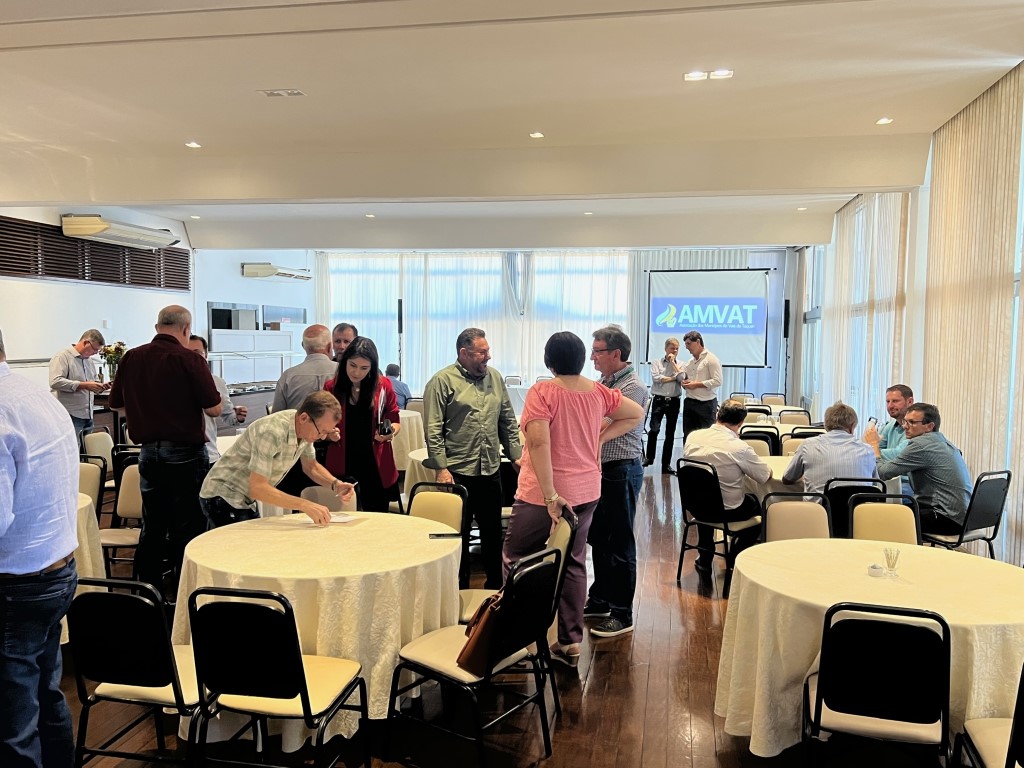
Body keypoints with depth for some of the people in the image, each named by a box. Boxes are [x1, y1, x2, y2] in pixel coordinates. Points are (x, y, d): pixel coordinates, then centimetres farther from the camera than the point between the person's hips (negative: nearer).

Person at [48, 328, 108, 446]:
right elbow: (55, 382, -19)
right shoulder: (62, 357, -6)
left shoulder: (90, 361, 19)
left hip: (88, 417, 8)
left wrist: (101, 387, 6)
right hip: (70, 417, -8)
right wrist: (84, 385, -22)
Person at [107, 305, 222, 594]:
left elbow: (117, 404, 13)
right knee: (188, 527, 4)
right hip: (185, 453, -5)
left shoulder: (131, 358, 2)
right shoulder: (189, 359, -13)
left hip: (148, 452, 5)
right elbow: (215, 409, -11)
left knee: (152, 527, 15)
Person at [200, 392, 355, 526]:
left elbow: (311, 467, 8)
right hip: (223, 497, -8)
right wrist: (304, 505, -42)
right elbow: (257, 488, -36)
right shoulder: (272, 432, -33)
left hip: (246, 500, 8)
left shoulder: (306, 428, -7)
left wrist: (335, 484, -11)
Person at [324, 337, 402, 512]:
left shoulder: (383, 385, 1)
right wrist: (329, 434, -12)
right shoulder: (331, 388, 1)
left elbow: (395, 421, 10)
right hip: (342, 469, 0)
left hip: (377, 469, 0)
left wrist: (391, 432, -11)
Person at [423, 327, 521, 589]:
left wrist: (516, 454, 9)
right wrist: (440, 467, -15)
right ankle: (460, 590, 23)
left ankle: (495, 586, 29)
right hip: (457, 472, -5)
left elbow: (508, 421, 15)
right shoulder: (442, 381, -7)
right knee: (458, 533, 7)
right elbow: (433, 429, -11)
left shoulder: (495, 377, 9)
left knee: (493, 531, 14)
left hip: (491, 470, 5)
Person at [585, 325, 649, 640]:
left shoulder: (633, 387, -17)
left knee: (619, 543, 0)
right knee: (598, 538, 17)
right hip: (600, 468, 9)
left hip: (621, 471, -9)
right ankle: (600, 600, 32)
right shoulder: (603, 382, 10)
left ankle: (622, 614, 11)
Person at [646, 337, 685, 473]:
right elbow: (656, 378, -10)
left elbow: (682, 378, -8)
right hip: (659, 399, -3)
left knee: (670, 433, 7)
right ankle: (649, 457, 6)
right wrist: (673, 378, -5)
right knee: (654, 429, -13)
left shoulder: (681, 365, 11)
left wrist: (673, 362, -3)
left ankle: (666, 463, 15)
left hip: (674, 401, 3)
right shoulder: (656, 362, 5)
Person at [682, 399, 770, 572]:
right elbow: (766, 476, -13)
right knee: (758, 504, 26)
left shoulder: (693, 437, -10)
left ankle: (704, 558, 39)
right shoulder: (739, 447, -24)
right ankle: (735, 558, 28)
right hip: (728, 512, -4)